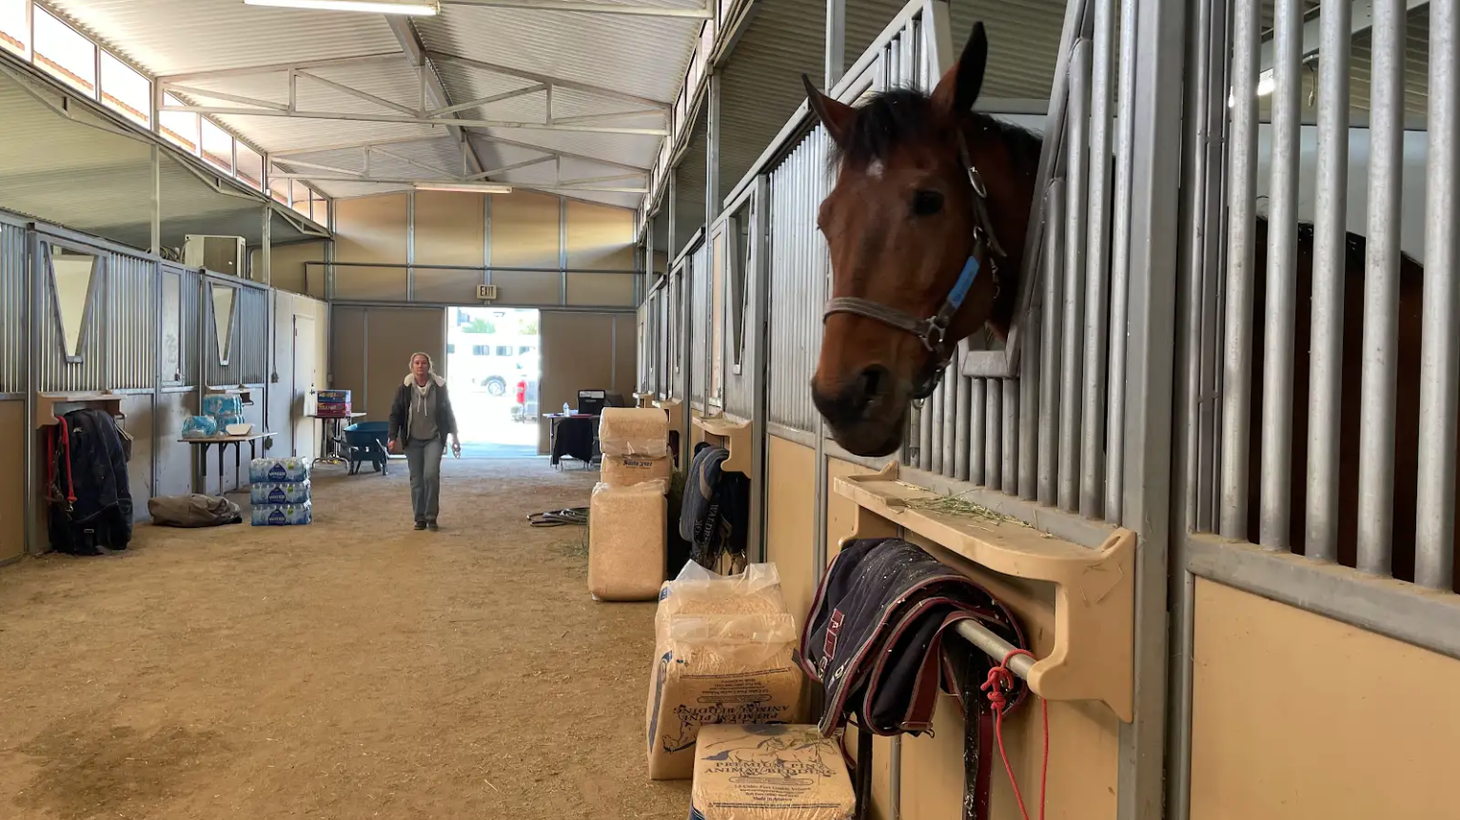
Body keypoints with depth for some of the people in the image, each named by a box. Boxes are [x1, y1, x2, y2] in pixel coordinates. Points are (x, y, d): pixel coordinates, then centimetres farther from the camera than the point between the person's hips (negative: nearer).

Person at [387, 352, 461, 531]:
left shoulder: (439, 387, -4)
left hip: (434, 439, -1)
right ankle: (420, 518, 15)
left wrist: (454, 436, 4)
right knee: (416, 480, 4)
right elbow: (395, 414, -1)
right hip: (412, 441, 1)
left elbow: (448, 412, 4)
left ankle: (431, 517, -2)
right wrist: (393, 438, -10)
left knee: (431, 475, -15)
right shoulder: (404, 388, -4)